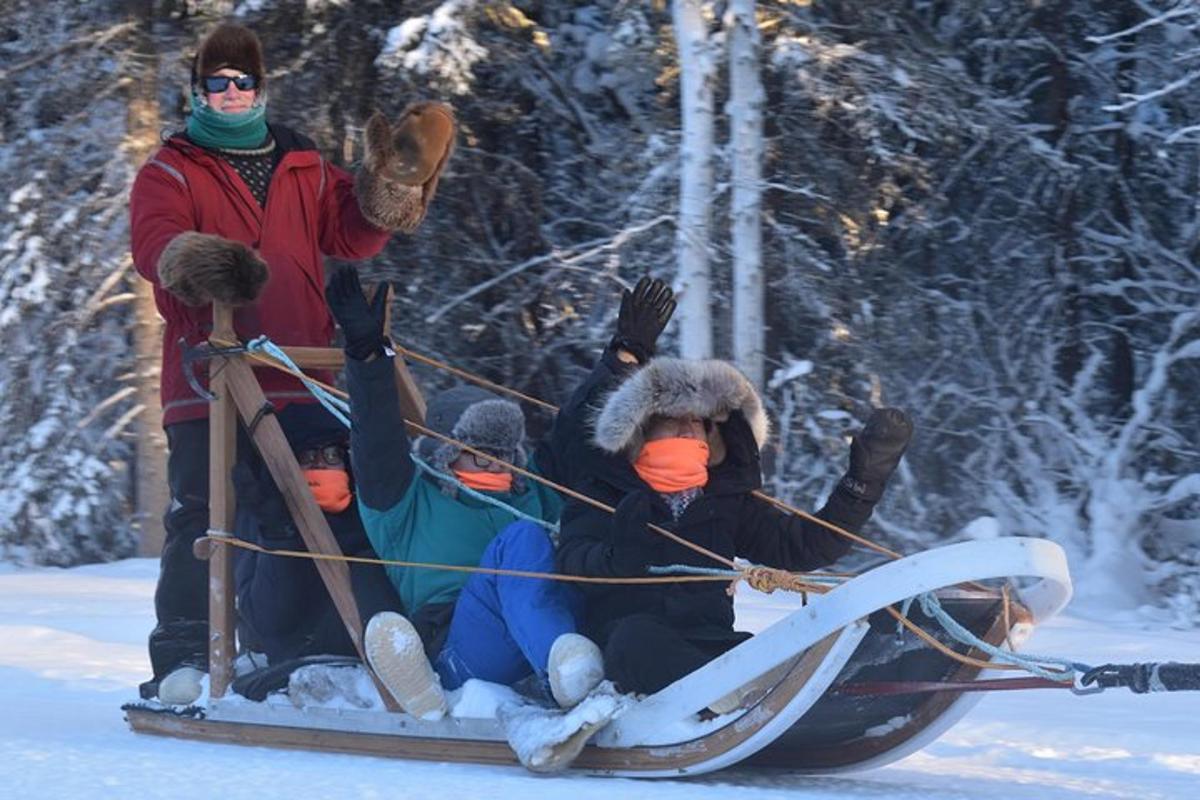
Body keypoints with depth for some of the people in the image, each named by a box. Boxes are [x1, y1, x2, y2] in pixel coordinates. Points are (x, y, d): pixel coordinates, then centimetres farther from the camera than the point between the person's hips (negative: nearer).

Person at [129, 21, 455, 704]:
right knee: (200, 519, -9)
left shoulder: (303, 169, 20)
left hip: (300, 383, 4)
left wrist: (395, 183, -5)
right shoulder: (170, 173, 7)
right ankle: (183, 660, -8)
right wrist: (198, 262, -35)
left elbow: (352, 235, 11)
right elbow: (155, 243, -13)